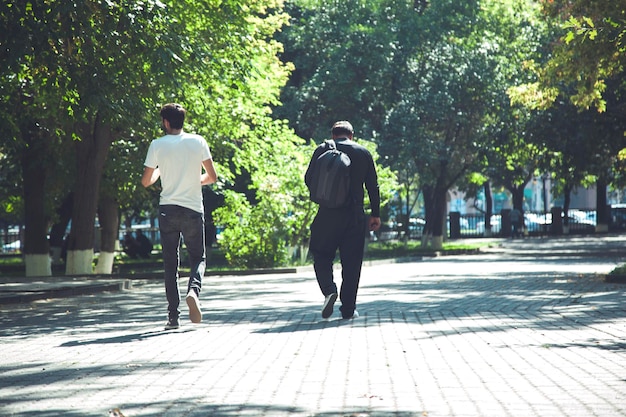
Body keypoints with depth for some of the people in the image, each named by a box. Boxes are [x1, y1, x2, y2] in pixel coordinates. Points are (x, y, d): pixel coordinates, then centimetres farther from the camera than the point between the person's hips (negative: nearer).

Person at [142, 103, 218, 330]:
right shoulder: (198, 142, 1)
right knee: (198, 257, 13)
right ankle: (194, 290, -18)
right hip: (194, 209, 0)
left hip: (168, 210, 0)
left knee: (170, 263, 6)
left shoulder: (157, 145, -1)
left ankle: (173, 315, 2)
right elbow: (212, 176, 2)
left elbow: (146, 181, 3)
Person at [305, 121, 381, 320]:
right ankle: (348, 308, 6)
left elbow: (309, 179, 3)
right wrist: (375, 214, 10)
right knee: (351, 262, 6)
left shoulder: (322, 150, 4)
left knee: (322, 255, 10)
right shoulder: (364, 153, 8)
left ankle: (329, 290, -15)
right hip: (355, 215, 1)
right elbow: (373, 186, 6)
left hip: (328, 214, -1)